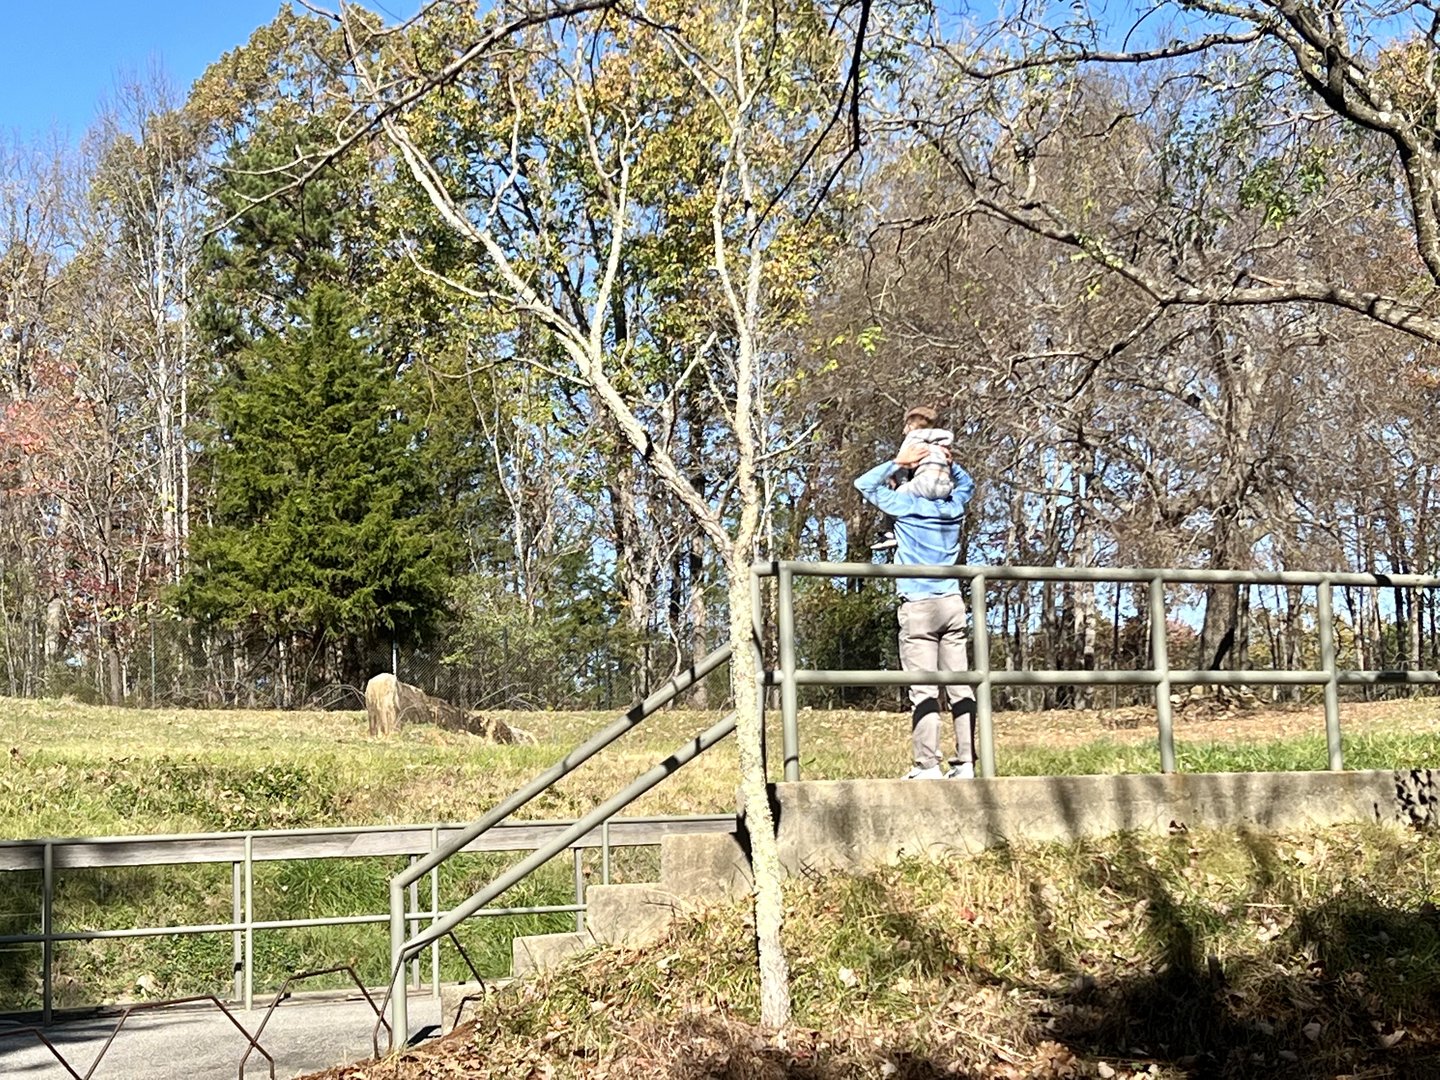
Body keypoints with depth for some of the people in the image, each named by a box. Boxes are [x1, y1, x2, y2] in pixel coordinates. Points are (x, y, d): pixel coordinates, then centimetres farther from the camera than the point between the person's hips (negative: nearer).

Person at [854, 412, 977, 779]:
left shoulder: (906, 504, -4)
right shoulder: (954, 505, 9)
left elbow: (864, 484, 8)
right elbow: (967, 483, 33)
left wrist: (897, 462, 6)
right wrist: (948, 463, 18)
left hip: (918, 607, -4)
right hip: (953, 605, 4)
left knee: (923, 691, -6)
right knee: (960, 687, 3)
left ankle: (928, 766, -9)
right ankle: (966, 762, 2)